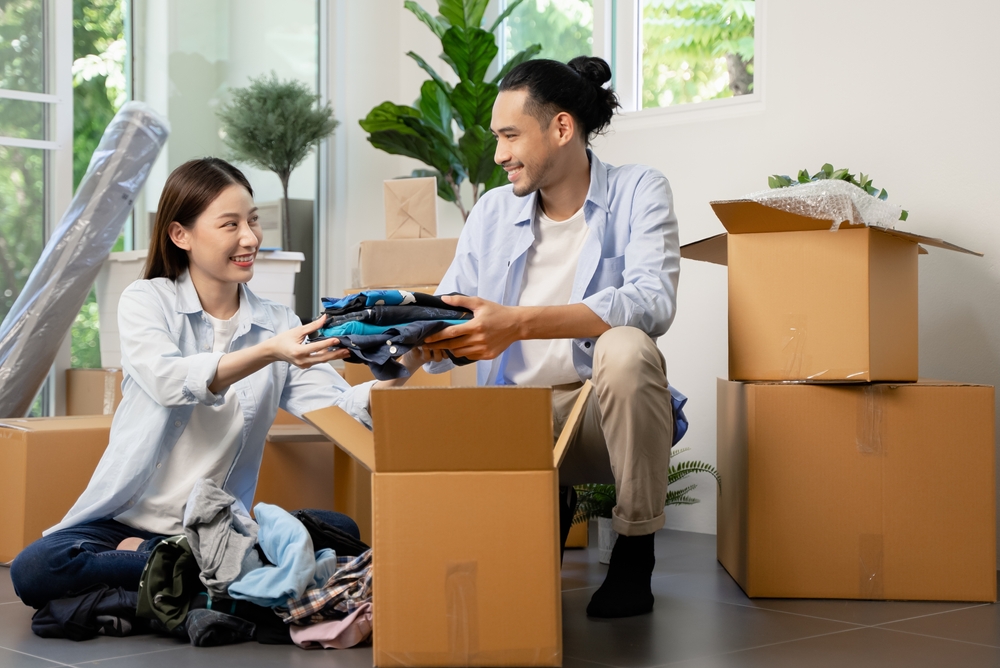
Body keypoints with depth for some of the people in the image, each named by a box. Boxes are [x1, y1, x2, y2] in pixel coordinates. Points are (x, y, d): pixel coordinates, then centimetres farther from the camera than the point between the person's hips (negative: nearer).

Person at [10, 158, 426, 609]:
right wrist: (268, 353, -36)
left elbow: (336, 406, -7)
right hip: (129, 518, -3)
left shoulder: (278, 324, 8)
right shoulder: (145, 301, -1)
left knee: (339, 532, -22)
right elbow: (170, 381, -22)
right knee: (34, 570, -30)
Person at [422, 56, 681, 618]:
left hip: (608, 412, -4)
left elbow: (652, 301, -22)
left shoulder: (638, 192, -2)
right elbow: (446, 318, 9)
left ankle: (635, 555, -16)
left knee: (625, 348, -36)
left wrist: (518, 324, -32)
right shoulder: (492, 212, 13)